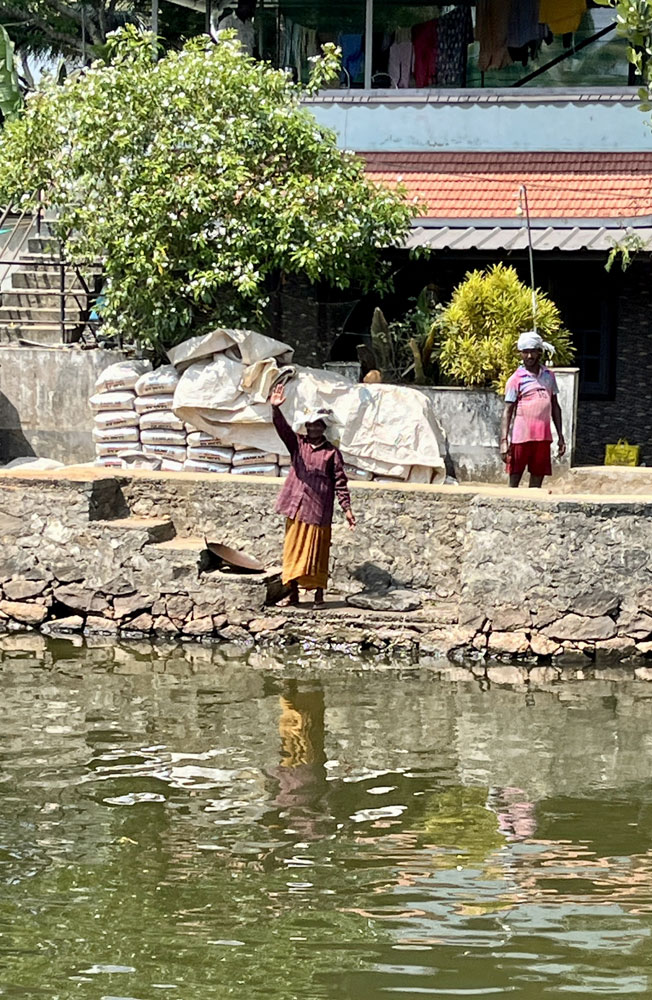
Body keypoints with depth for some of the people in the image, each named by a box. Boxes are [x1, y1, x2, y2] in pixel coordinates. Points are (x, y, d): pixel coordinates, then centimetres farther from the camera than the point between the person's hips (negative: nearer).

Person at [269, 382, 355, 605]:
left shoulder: (332, 453, 2)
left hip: (318, 510, -3)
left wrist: (346, 508, -7)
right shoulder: (297, 443, 9)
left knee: (316, 551, 0)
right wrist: (275, 409, -27)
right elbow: (282, 428, -8)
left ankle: (319, 591, 10)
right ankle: (293, 592, 10)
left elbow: (340, 482, 1)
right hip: (296, 507, 3)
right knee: (293, 549, 4)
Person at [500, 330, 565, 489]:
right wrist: (504, 441, -14)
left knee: (537, 478, 6)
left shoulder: (549, 376, 12)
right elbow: (507, 411, -5)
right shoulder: (516, 379, -2)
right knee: (515, 478, 0)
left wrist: (560, 436, 14)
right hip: (521, 437, -4)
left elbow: (555, 407, 18)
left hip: (543, 437, 4)